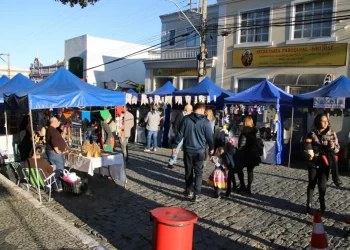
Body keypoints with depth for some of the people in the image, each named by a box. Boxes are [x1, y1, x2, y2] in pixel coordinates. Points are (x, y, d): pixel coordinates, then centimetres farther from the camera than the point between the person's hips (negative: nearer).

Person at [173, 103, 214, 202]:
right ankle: (196, 194, 1)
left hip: (188, 150, 3)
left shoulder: (186, 119, -3)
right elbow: (210, 136, -3)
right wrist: (211, 148, 13)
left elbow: (180, 134, -1)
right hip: (200, 151, -2)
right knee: (198, 172, 5)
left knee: (188, 171, 16)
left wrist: (175, 146, 7)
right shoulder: (205, 121, -9)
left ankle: (187, 190, 27)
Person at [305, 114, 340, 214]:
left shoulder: (332, 134, -4)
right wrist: (308, 155, -11)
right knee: (312, 183, 8)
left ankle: (322, 201, 28)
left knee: (322, 185, -3)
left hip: (325, 163, 0)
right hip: (313, 162, 0)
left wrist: (333, 147, -22)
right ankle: (309, 204, 22)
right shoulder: (312, 134, -6)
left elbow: (337, 149, 0)